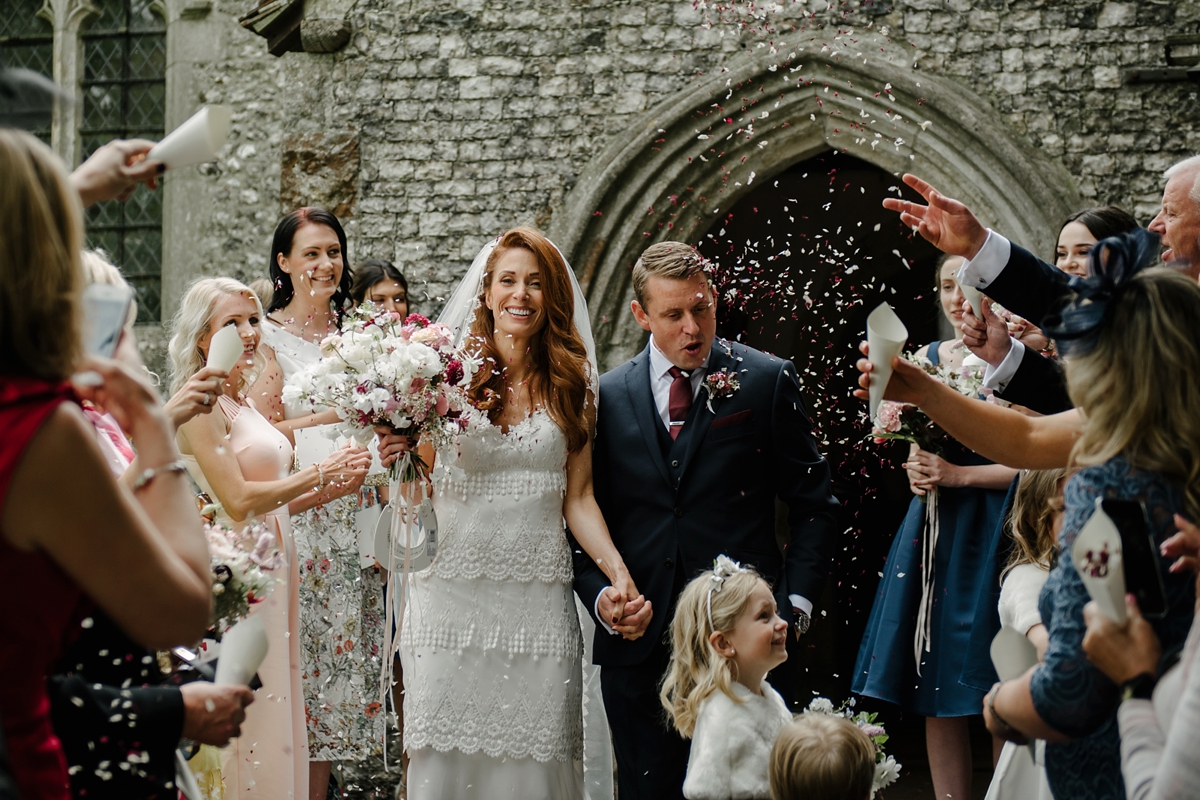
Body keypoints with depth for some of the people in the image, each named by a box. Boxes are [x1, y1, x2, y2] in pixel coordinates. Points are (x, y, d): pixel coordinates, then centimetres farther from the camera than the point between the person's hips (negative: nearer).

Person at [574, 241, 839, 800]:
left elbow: (813, 504, 7)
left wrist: (796, 602, -3)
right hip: (637, 644, 2)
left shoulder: (767, 382, 3)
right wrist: (600, 596, -6)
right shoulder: (607, 396, 8)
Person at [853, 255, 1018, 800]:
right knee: (937, 701, 5)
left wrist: (958, 474, -14)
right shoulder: (926, 357, 11)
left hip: (992, 532, -5)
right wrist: (916, 473, -4)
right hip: (933, 532, 5)